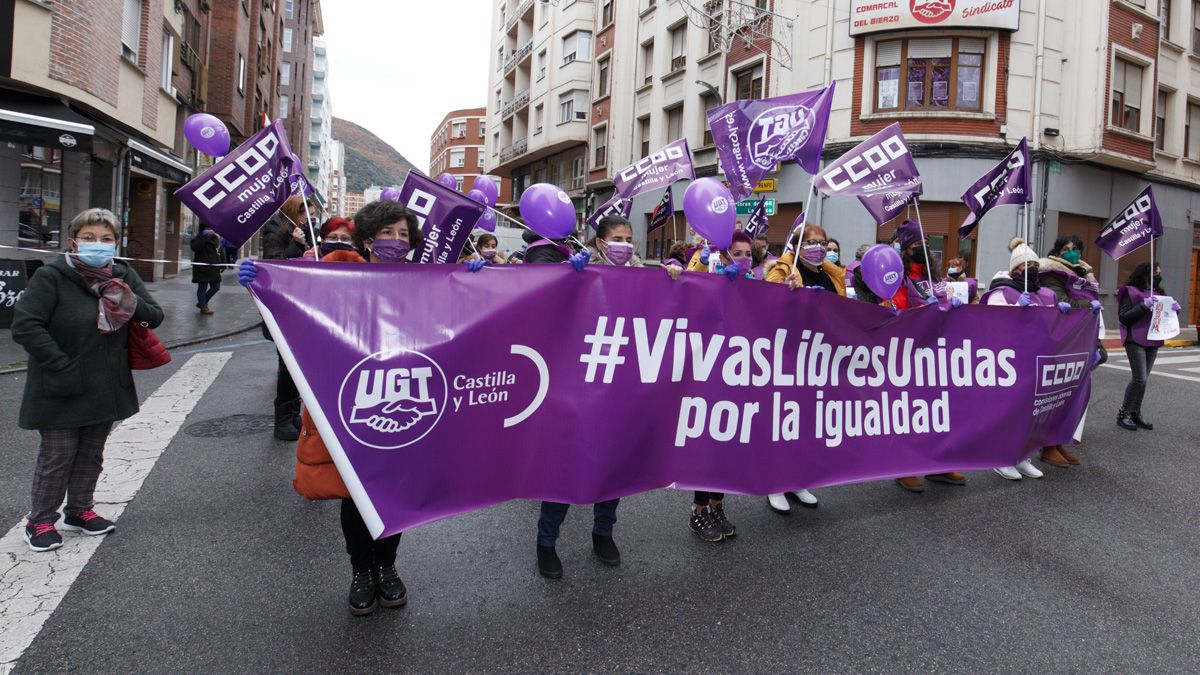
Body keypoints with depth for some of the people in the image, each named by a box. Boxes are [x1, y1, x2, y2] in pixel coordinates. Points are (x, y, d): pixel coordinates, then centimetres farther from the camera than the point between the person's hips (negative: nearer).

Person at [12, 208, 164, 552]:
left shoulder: (124, 276, 2)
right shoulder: (51, 277, -14)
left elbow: (155, 316, 4)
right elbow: (24, 326, -20)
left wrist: (132, 305, -18)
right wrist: (62, 366, -25)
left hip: (107, 388, 5)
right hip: (62, 392, -5)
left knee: (91, 454, 17)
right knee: (57, 456, 5)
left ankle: (80, 510, 34)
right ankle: (40, 521, 21)